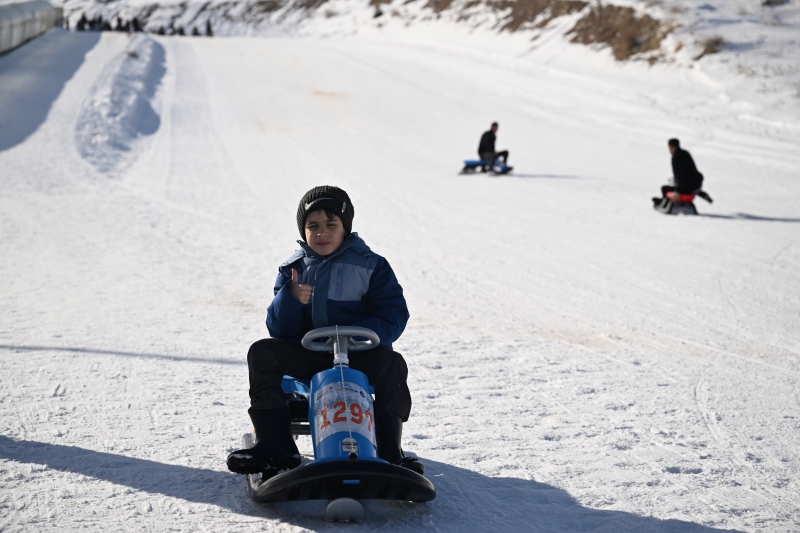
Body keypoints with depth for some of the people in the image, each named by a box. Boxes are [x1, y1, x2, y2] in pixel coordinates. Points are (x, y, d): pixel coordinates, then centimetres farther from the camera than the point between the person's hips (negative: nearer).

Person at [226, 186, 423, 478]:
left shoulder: (371, 266, 4)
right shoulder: (292, 269, 10)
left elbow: (394, 315, -7)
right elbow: (279, 329, 3)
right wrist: (290, 298, -19)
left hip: (359, 355, -3)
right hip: (306, 354, 3)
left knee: (391, 364, -31)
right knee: (262, 352, -19)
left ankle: (389, 453, -19)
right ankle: (275, 446, -19)